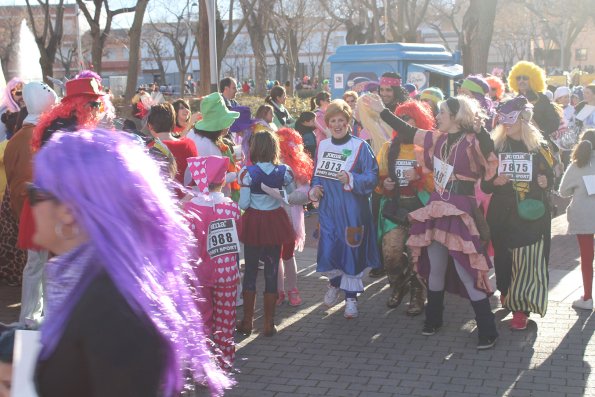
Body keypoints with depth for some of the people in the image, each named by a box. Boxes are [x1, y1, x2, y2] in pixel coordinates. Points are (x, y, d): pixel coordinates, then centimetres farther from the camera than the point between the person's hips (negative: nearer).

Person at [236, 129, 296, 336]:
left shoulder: (247, 173, -13)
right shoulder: (284, 172, -6)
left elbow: (243, 204, -13)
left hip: (253, 222, -1)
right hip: (276, 222, 2)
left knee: (250, 271, 11)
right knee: (272, 272, 8)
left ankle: (247, 322, 15)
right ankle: (269, 324, 12)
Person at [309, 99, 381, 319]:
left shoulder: (360, 146, -7)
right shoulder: (323, 145, 10)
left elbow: (372, 176, -12)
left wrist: (351, 179, -27)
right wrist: (314, 188, 2)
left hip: (352, 208, -4)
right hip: (328, 208, 4)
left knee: (351, 251, 4)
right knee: (327, 252, 2)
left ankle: (351, 298, 22)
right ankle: (335, 282, 35)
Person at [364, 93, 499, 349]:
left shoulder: (472, 141, -12)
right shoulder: (438, 139, 6)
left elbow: (492, 164, -29)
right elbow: (407, 133, 15)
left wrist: (478, 127, -36)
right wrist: (382, 110, 18)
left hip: (460, 213, -7)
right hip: (436, 210, 7)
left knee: (468, 272, -6)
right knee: (435, 270, 17)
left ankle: (488, 332, 4)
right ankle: (433, 321, 34)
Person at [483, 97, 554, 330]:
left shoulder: (539, 147, 0)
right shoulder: (495, 146, 3)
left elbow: (551, 179, 10)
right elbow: (485, 185, 5)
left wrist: (545, 182, -12)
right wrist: (495, 181, -16)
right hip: (502, 214, 1)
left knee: (528, 261, -5)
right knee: (503, 257, 6)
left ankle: (521, 308, 5)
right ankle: (507, 295, 30)